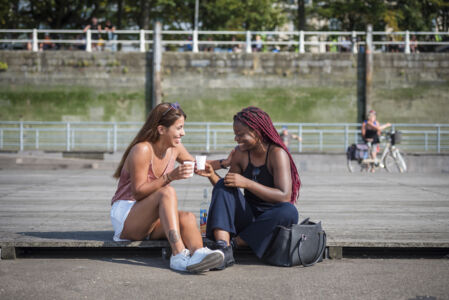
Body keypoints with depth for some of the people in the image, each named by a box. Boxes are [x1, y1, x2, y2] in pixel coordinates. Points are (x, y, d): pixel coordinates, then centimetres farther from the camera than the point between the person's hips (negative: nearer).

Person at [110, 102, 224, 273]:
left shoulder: (175, 148, 6)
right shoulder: (142, 150, -17)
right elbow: (138, 192, -19)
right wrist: (170, 177, -29)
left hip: (153, 220, 7)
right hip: (125, 217, -7)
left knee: (188, 218, -25)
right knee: (167, 192, -33)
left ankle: (198, 253, -57)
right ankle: (179, 254, -51)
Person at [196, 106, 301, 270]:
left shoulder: (277, 153, -13)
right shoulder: (240, 153, 2)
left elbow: (284, 196, -24)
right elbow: (227, 189, 7)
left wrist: (246, 183, -27)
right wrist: (212, 175, -13)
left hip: (270, 219, -4)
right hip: (247, 217, 4)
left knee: (289, 211, -35)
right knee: (223, 186, -17)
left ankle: (234, 243, -26)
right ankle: (223, 249, -37)